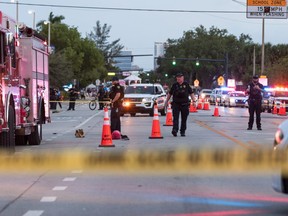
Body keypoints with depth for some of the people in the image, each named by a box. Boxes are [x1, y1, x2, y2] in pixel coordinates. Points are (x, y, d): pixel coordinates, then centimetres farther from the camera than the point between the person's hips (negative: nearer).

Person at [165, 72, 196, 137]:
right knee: (175, 118, -12)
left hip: (184, 104, 1)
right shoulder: (174, 85, 7)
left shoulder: (186, 84, 6)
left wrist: (194, 101, 1)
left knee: (184, 119, 4)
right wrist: (166, 101, 16)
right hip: (176, 104, -1)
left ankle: (182, 132, 12)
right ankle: (175, 130, -22)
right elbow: (170, 93, 16)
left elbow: (191, 93, 9)